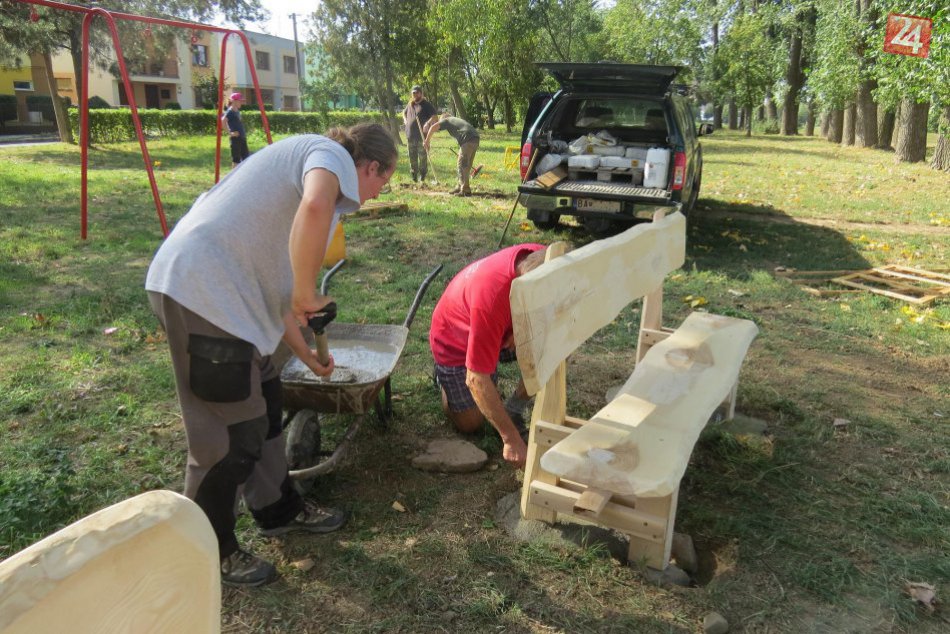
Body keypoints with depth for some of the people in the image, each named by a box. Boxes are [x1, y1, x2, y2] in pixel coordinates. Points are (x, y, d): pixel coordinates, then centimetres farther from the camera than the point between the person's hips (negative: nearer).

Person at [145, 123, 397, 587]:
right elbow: (315, 209, -32)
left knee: (263, 404, 21)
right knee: (232, 432, 3)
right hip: (200, 290, -10)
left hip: (214, 288, 10)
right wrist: (306, 295, -18)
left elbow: (270, 278, 26)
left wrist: (305, 353, 32)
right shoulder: (333, 155, -4)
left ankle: (279, 510, 40)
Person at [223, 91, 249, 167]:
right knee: (236, 158, -3)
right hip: (235, 138, -8)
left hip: (242, 137, 9)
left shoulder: (237, 111, 14)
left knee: (245, 156, 9)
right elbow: (222, 121, -23)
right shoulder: (230, 112, -10)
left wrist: (244, 133, 15)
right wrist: (229, 133, -20)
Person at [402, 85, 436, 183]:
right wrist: (405, 120, 15)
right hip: (410, 135, 5)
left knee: (422, 156, -1)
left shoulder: (426, 104, -2)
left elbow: (434, 116, -8)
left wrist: (427, 123, -21)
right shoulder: (410, 104, 15)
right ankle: (413, 174, 20)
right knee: (412, 156, 9)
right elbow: (404, 112, 34)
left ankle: (422, 176, 9)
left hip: (422, 135, -5)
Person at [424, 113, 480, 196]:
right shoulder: (456, 120, 36)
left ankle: (465, 190, -5)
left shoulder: (446, 120, 12)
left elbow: (433, 127, -5)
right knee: (466, 165, 16)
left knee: (462, 165, -4)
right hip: (475, 139, 8)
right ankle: (461, 187, 25)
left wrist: (427, 140, 2)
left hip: (467, 140, -8)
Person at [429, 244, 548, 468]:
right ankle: (445, 373, 27)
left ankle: (514, 410, -1)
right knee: (469, 424, 1)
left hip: (505, 331, 5)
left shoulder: (544, 258, -27)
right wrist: (512, 439, -37)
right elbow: (476, 379, -39)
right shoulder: (492, 296, -44)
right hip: (455, 340, -5)